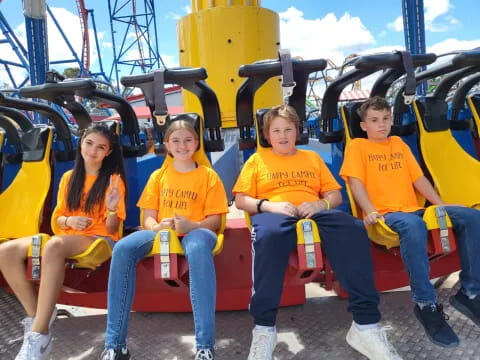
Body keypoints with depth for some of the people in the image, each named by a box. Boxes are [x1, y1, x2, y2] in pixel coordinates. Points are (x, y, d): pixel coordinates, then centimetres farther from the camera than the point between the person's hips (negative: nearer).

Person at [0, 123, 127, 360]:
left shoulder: (113, 180, -1)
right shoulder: (69, 178, 13)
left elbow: (111, 229, -5)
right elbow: (56, 221, 12)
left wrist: (112, 209, -26)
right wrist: (69, 220, -11)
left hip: (99, 240, -5)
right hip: (66, 238, 6)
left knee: (54, 246, -38)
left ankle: (39, 335, -34)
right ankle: (36, 315, -12)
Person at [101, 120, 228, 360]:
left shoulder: (208, 176, 8)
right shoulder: (158, 176, 16)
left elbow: (214, 220, 2)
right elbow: (148, 218, 11)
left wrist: (192, 225, -19)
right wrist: (156, 227, -14)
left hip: (195, 232, -3)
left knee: (198, 247, -41)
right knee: (123, 248, -28)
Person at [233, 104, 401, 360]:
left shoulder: (312, 157, 27)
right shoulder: (257, 159, 20)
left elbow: (335, 195, 19)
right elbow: (241, 200, 10)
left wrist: (320, 204, -6)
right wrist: (268, 205, -10)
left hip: (315, 212, 3)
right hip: (274, 213, -2)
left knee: (353, 229, -32)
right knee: (268, 235, -41)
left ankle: (366, 324, -29)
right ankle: (264, 328, -31)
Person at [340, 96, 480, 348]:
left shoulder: (399, 144, 24)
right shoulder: (357, 146, 8)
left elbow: (418, 178, 20)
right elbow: (356, 182, -5)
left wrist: (441, 205, 8)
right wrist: (370, 211, -20)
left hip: (415, 210, 6)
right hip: (386, 214, -6)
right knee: (413, 225, -40)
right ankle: (426, 303, -24)